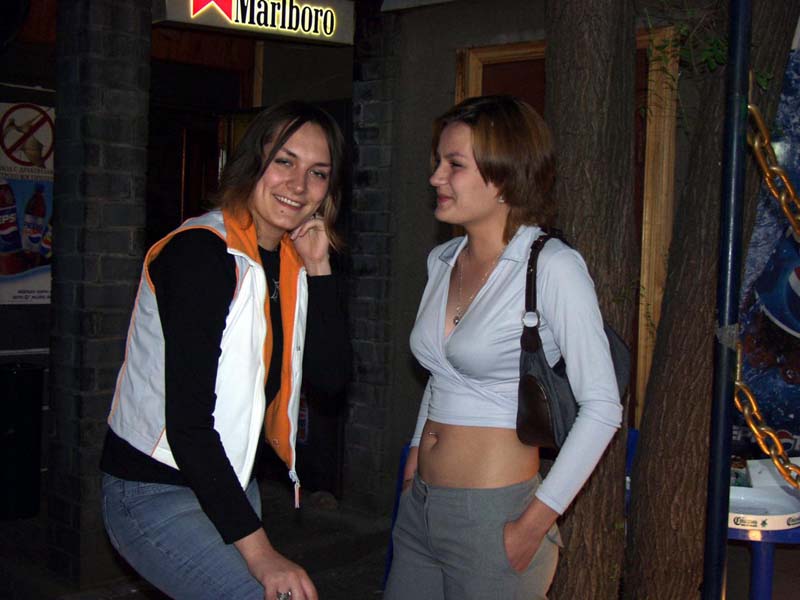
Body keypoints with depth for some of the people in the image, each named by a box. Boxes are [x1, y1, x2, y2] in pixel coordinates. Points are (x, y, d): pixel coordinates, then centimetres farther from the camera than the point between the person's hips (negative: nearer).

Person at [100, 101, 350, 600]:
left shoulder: (290, 260, 5)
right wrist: (258, 550, -25)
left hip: (228, 483, 8)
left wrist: (318, 268, -7)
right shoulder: (201, 253, -19)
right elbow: (188, 420, -24)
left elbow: (330, 378, 1)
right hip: (153, 493, -8)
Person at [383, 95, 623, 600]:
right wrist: (414, 462, 14)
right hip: (420, 509, 7)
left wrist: (534, 524, -16)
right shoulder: (443, 261, 8)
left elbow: (602, 406, -15)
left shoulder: (552, 267, -14)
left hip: (493, 516, -6)